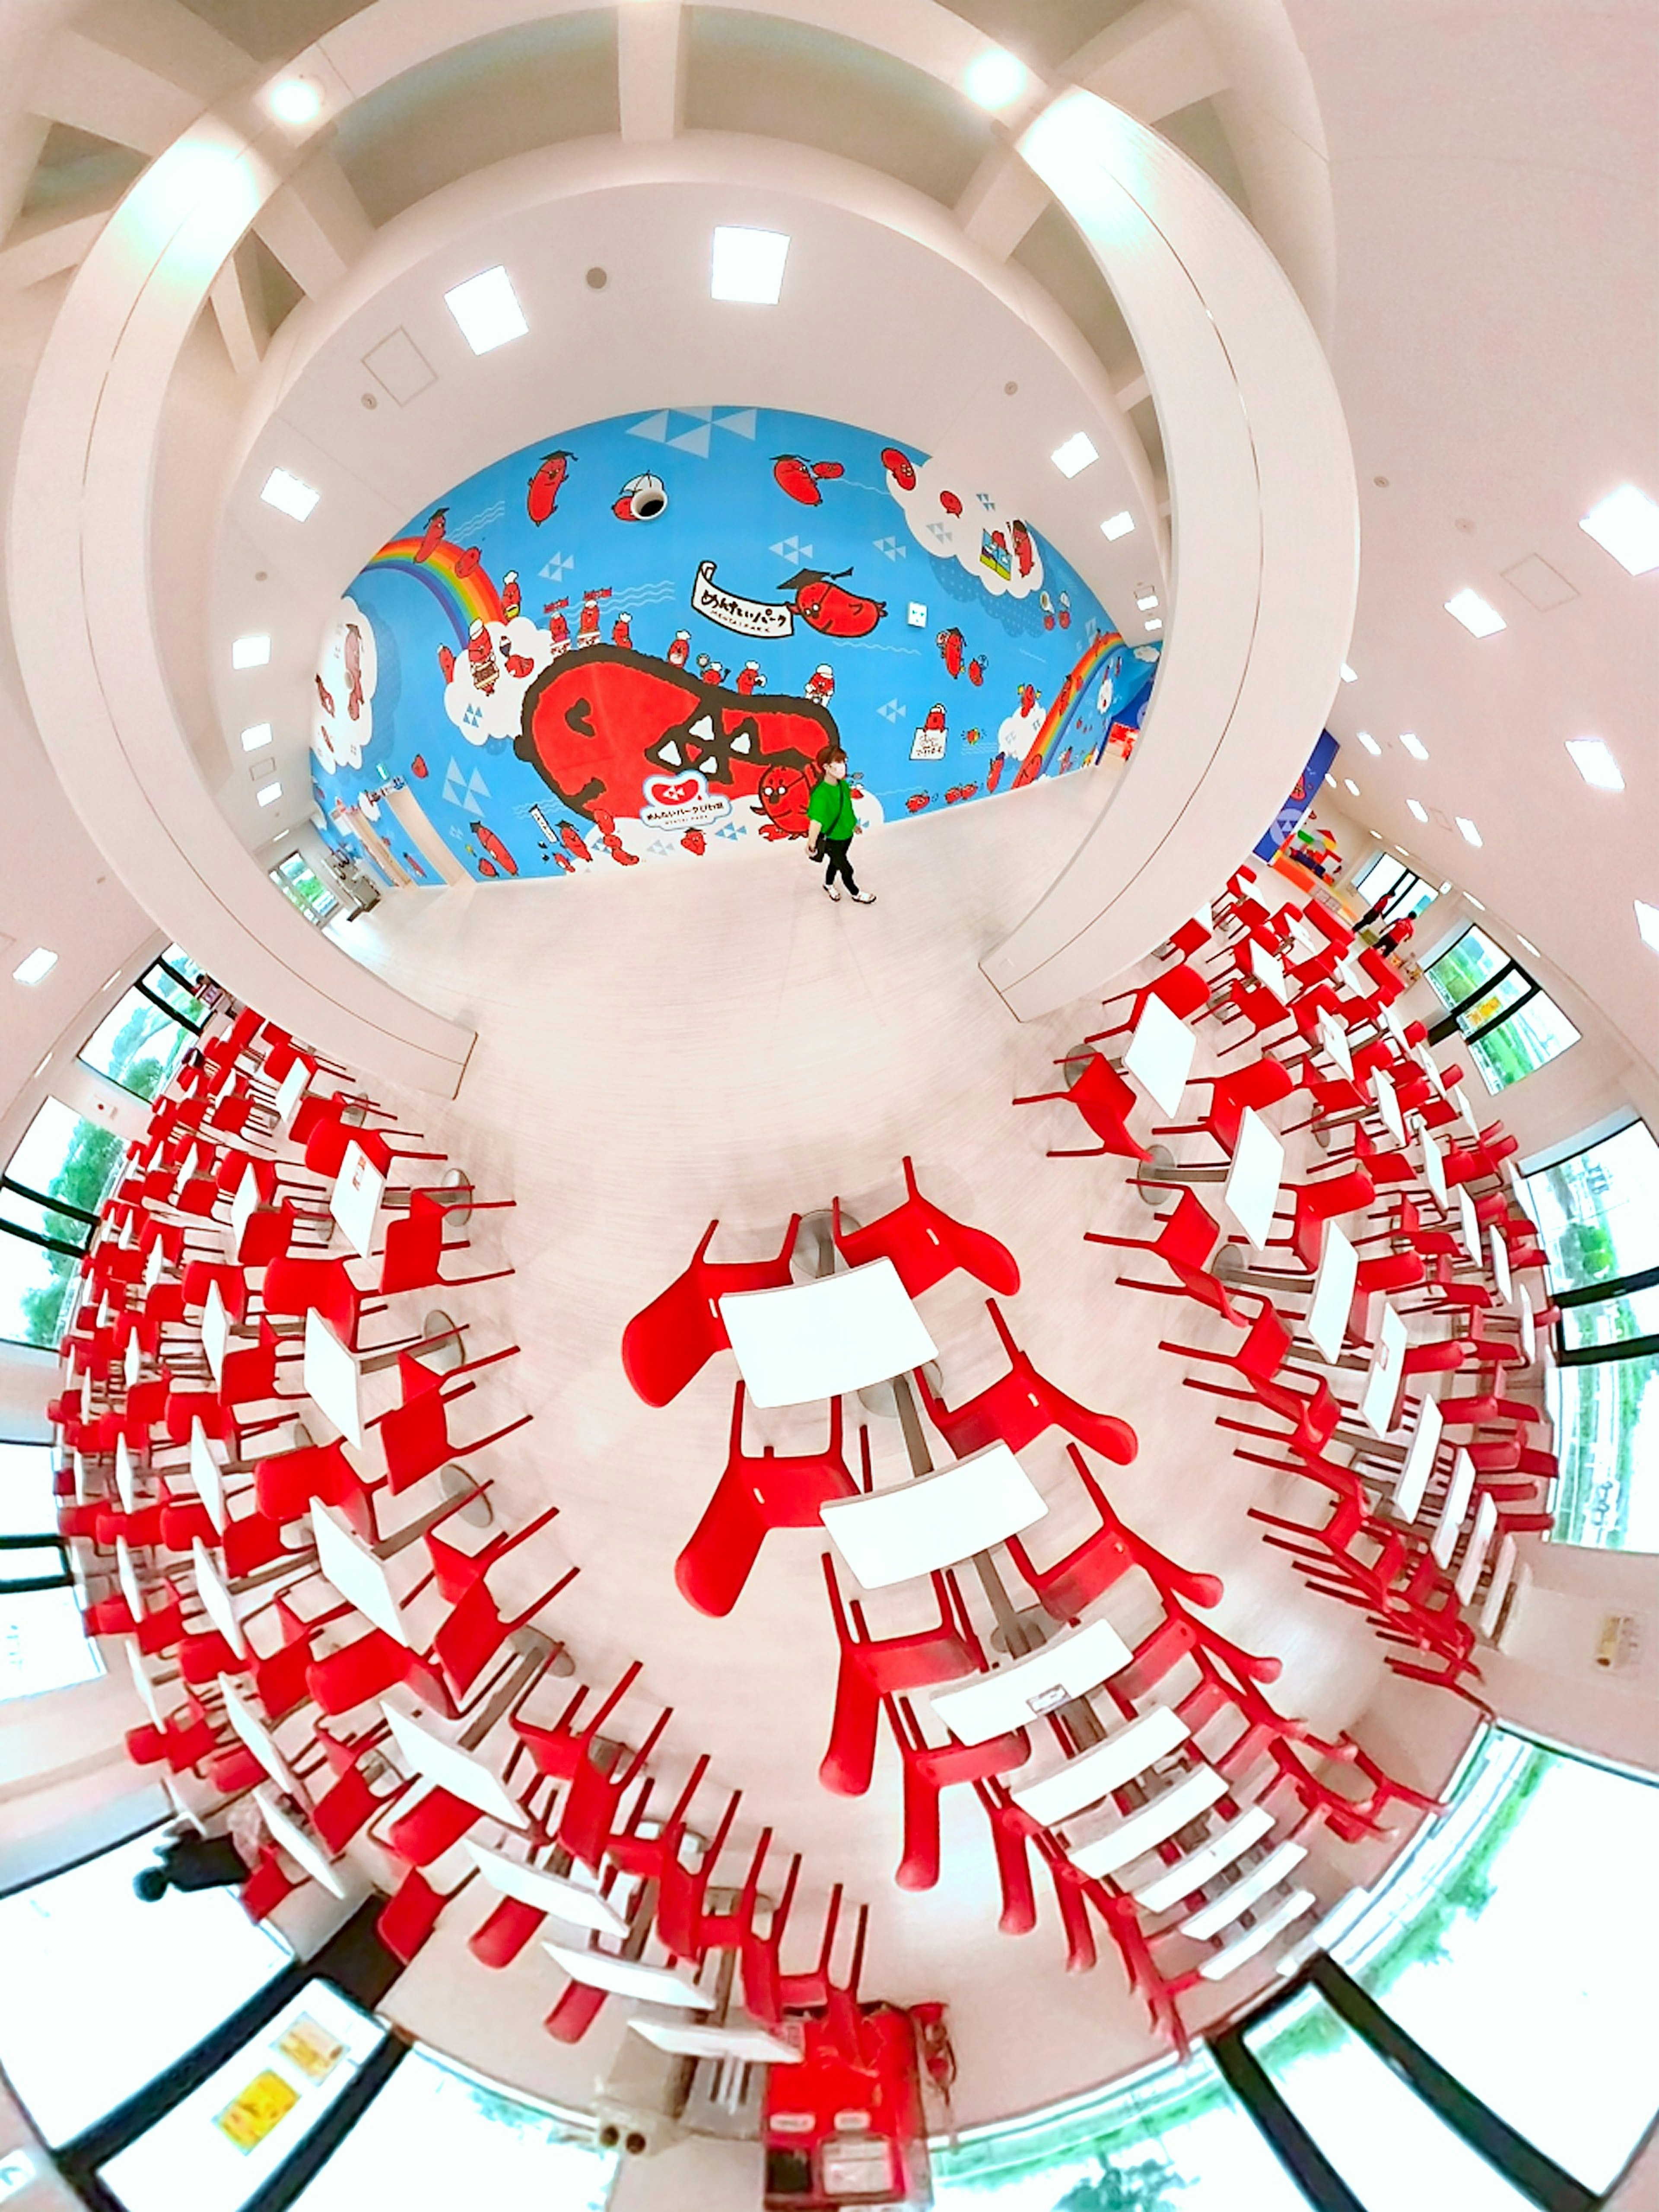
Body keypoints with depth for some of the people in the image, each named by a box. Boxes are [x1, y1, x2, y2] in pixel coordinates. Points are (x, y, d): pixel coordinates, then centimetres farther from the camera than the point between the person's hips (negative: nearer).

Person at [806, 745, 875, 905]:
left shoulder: (844, 785, -10)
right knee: (847, 869, 14)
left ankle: (829, 885, 58)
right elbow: (816, 821, -46)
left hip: (847, 834, 7)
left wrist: (853, 824, 22)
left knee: (836, 862, 29)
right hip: (831, 839, -7)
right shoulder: (821, 794, -35)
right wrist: (811, 846, -54)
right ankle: (856, 895, 41)